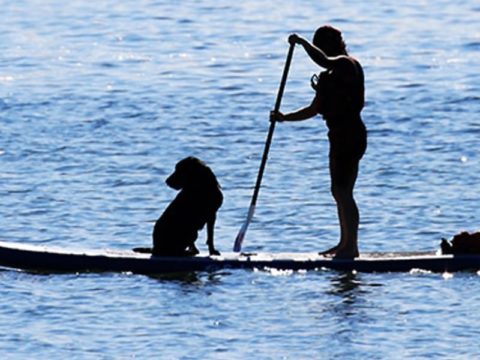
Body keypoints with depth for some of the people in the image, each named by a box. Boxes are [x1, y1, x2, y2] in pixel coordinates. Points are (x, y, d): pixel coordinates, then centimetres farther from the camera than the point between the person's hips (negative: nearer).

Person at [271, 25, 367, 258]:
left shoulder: (346, 65, -10)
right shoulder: (332, 75, 19)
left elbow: (323, 61, -33)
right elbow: (314, 109, 23)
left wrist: (302, 42, -22)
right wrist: (284, 118, 15)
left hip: (349, 135, -10)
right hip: (340, 135, 10)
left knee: (343, 191, -9)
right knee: (340, 192, 15)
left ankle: (351, 245, -8)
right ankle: (345, 244, 22)